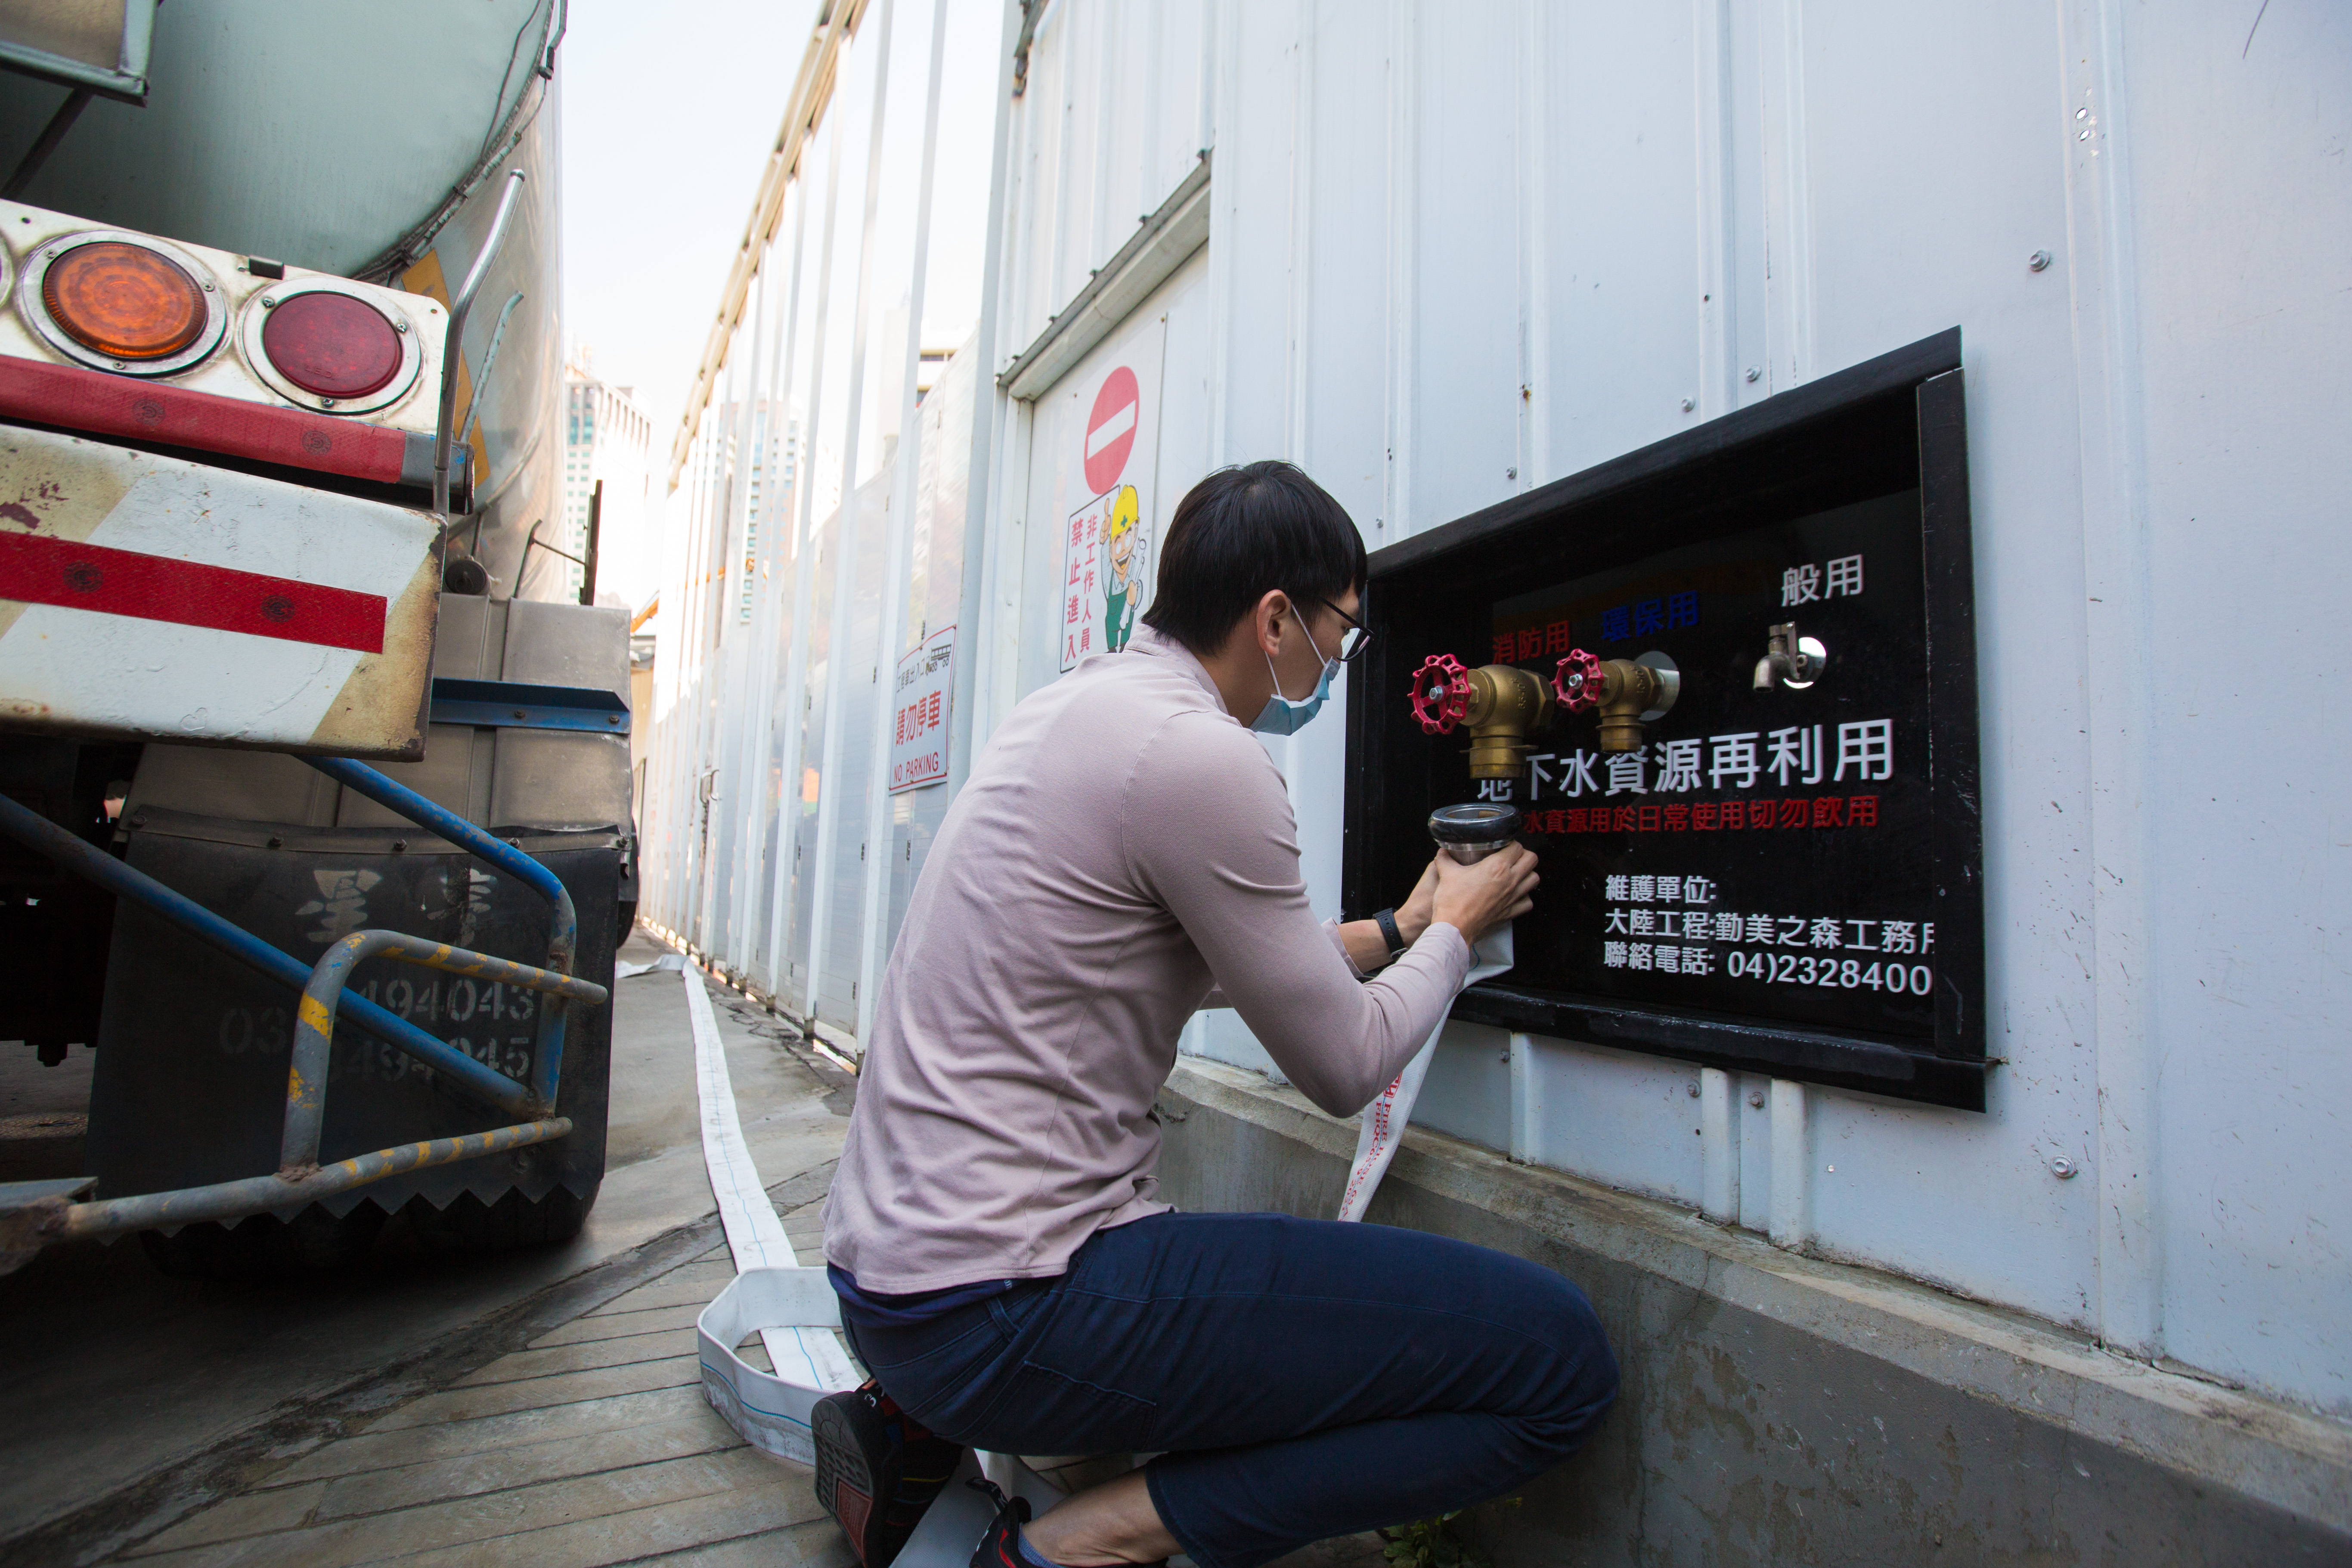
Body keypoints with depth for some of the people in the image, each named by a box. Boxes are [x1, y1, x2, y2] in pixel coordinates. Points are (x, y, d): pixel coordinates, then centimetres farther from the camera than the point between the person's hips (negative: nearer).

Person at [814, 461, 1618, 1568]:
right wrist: (1453, 929, 10)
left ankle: (918, 1438, 18)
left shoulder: (1073, 706, 11)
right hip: (1002, 1303, -10)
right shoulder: (1200, 753, -18)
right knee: (1558, 1358, -8)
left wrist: (1395, 929, 28)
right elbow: (1345, 1069, -8)